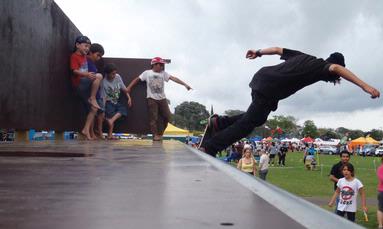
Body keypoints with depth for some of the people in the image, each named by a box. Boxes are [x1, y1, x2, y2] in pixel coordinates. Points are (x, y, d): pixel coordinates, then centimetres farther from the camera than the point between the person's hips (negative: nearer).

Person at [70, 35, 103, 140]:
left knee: (94, 108, 3)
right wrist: (87, 74, -33)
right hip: (79, 84, -8)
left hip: (85, 85, 8)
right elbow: (75, 70, -19)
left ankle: (86, 130, 8)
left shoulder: (84, 57, 18)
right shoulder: (74, 56, -6)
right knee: (99, 76, -27)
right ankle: (92, 98, -18)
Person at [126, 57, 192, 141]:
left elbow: (173, 78, -3)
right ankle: (155, 135, 7)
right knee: (153, 117, -3)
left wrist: (185, 84, -11)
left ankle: (160, 133, 19)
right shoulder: (147, 73, 1)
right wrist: (129, 88, 1)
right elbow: (137, 79, 6)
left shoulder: (163, 73, 6)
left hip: (162, 98, 3)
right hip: (152, 98, -3)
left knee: (167, 116, 2)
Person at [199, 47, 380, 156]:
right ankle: (209, 148, -9)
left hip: (261, 76, 9)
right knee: (247, 124, -5)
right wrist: (365, 86, -25)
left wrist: (258, 53, 41)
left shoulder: (303, 57, 23)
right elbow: (336, 68, -18)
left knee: (257, 118, 26)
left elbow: (278, 49, 29)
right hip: (269, 89, -9)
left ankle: (219, 122, 19)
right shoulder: (321, 66, 3)